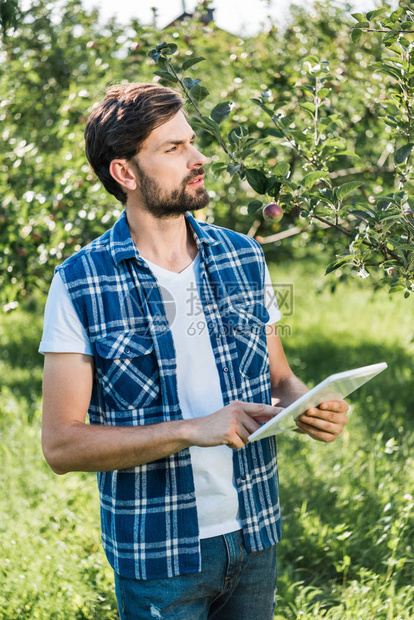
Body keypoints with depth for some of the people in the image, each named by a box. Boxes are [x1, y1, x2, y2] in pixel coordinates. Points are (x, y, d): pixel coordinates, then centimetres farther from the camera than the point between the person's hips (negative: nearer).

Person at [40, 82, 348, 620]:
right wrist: (192, 431, -23)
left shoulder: (243, 258, 3)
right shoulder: (80, 284, -11)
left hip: (254, 537, 4)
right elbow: (61, 444, -14)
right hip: (157, 555, -4)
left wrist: (310, 408, -11)